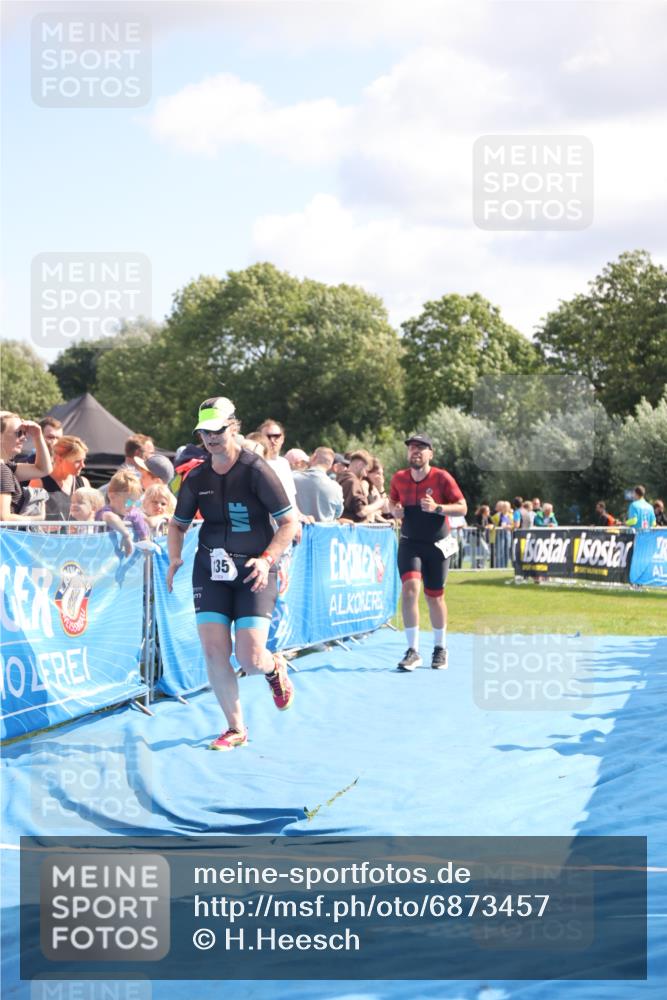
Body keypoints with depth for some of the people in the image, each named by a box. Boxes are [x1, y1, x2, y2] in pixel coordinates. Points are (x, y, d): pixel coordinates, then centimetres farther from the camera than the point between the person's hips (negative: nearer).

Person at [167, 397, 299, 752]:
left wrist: (267, 559, -20)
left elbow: (290, 522, -8)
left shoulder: (257, 470, -10)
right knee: (214, 652, -6)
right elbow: (178, 524, 17)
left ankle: (274, 668, 28)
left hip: (253, 573, -4)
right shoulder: (196, 478, 4)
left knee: (250, 659, -11)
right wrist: (174, 559, -1)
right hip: (210, 570, 4)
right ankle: (235, 729, 9)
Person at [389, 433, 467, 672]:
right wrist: (395, 511, -8)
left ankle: (440, 648, 28)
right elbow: (393, 503, 16)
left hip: (436, 544, -1)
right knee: (410, 587, -18)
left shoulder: (442, 478, -11)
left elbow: (462, 508, -10)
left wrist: (437, 508, -26)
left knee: (434, 596, 8)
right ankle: (413, 651, -16)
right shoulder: (399, 479, -2)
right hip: (410, 543, 1)